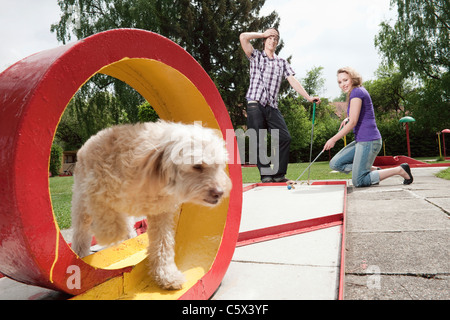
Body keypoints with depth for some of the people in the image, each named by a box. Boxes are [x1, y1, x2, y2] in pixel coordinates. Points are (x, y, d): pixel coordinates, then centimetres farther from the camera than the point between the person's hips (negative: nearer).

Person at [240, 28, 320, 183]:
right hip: (255, 104, -3)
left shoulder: (282, 62, 20)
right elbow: (243, 37, -1)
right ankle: (265, 175, 5)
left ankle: (278, 174, 1)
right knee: (259, 141, -4)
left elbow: (293, 81, 10)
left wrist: (308, 97, -1)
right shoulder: (256, 56, 13)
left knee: (284, 137, -8)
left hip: (272, 106, 3)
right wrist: (263, 34, 10)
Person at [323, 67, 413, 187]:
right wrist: (347, 119, 11)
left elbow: (353, 122, -17)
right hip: (361, 141, 10)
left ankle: (400, 170, 0)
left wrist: (333, 139, -10)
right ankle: (373, 170, 10)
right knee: (335, 164, 7)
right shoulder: (359, 91, 17)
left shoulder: (356, 92, -13)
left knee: (358, 182, -8)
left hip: (368, 141, -10)